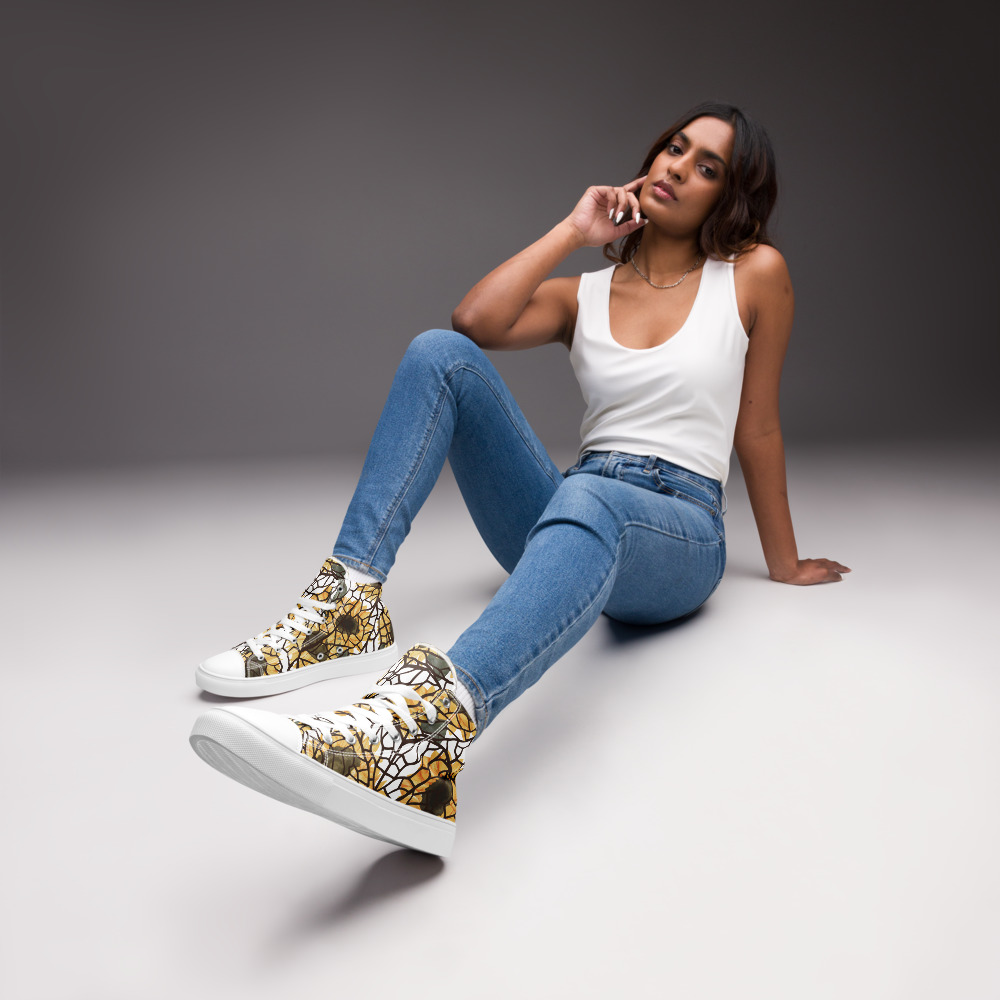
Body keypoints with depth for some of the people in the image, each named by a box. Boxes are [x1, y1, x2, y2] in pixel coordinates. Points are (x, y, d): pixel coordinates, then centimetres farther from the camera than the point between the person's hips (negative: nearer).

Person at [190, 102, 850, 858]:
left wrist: (785, 563, 14)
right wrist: (574, 230, -1)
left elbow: (757, 426, 9)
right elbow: (476, 321, -8)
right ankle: (351, 605, -25)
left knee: (585, 501, -42)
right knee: (441, 355, -14)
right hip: (570, 511, 4)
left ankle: (430, 726, -70)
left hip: (680, 536, -3)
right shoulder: (583, 295, 12)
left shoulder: (754, 273, 6)